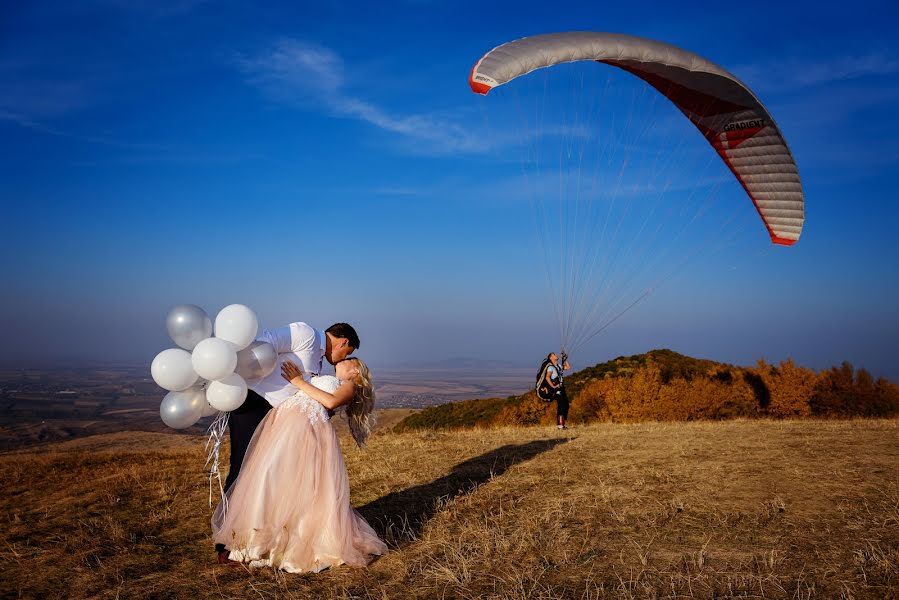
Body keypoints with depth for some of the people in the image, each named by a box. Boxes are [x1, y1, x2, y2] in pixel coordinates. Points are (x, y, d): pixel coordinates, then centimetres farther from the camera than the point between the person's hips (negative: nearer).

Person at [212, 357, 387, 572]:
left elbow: (331, 402, -3)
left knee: (302, 487, -15)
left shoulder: (350, 386, 18)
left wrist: (300, 383, -1)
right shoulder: (318, 379, 37)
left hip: (309, 425, -6)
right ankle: (265, 541, 4)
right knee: (268, 480, -4)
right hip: (282, 419, 6)